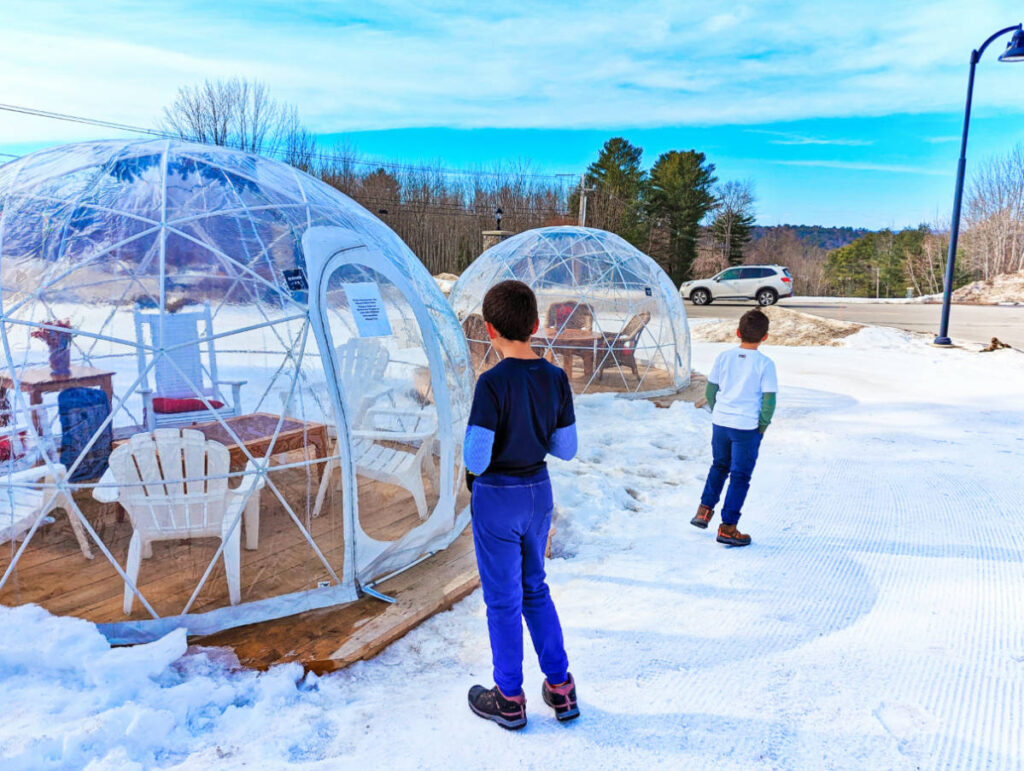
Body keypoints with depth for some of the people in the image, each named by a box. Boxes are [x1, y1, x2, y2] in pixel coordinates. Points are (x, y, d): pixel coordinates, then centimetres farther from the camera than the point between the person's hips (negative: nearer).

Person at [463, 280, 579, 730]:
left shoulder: (493, 383, -21)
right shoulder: (556, 378, -4)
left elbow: (476, 459, -23)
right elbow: (566, 450, 1)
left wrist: (469, 440, -2)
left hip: (497, 498, -6)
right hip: (539, 491, 6)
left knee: (503, 599, 10)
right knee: (535, 590, 22)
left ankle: (509, 699, 26)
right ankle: (561, 688, 29)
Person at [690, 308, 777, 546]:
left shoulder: (723, 357, 1)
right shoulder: (765, 364, -9)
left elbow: (710, 391, 5)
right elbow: (769, 400, -11)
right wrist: (763, 424, 3)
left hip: (720, 423, 4)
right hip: (747, 428, -4)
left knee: (719, 466, 25)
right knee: (740, 477, 6)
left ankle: (704, 510, 25)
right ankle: (728, 527, 9)